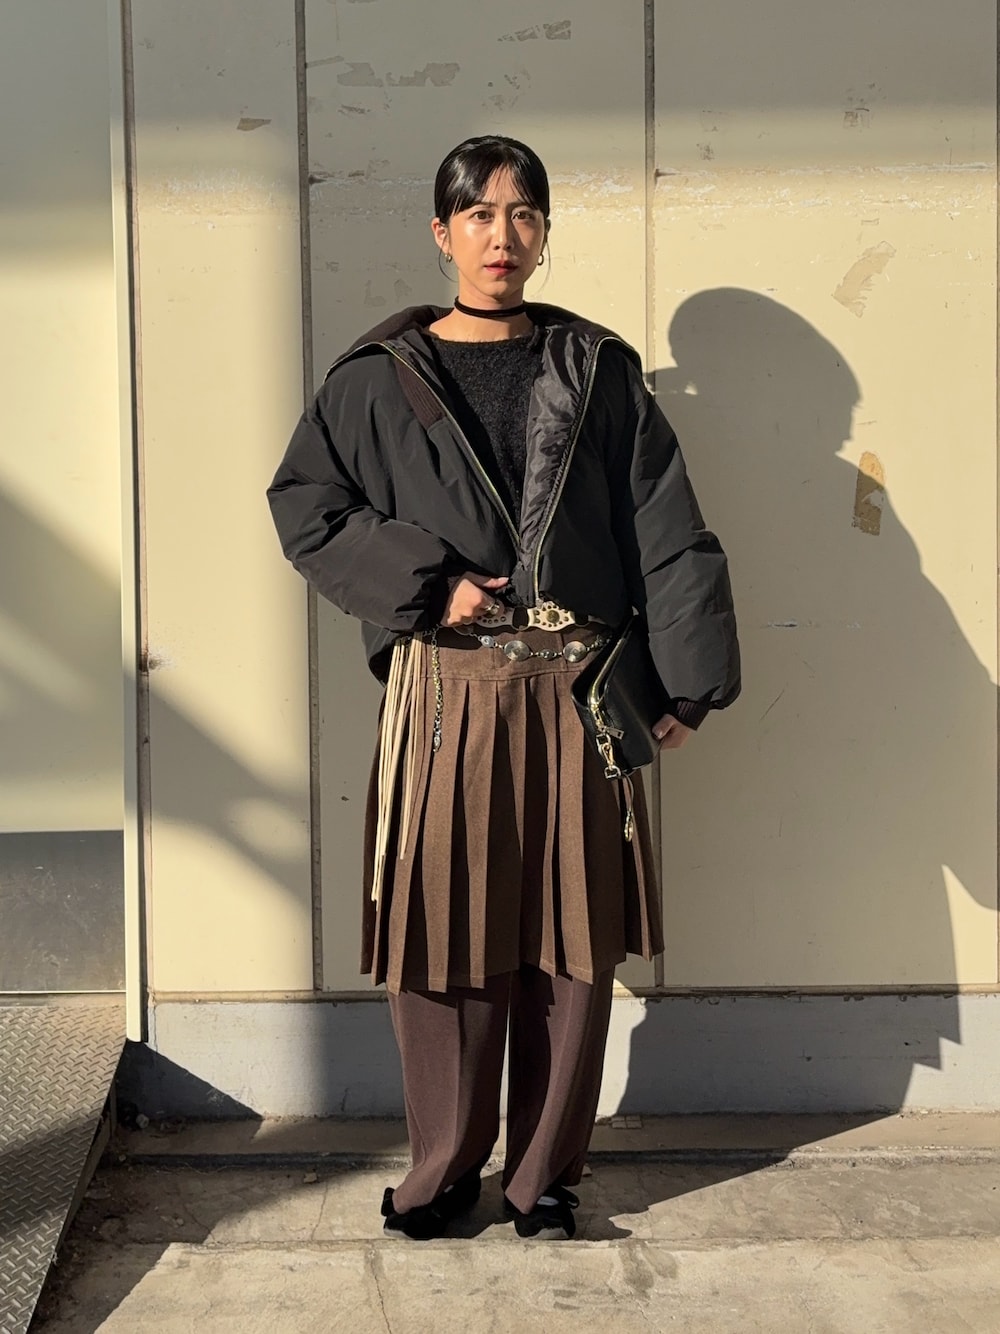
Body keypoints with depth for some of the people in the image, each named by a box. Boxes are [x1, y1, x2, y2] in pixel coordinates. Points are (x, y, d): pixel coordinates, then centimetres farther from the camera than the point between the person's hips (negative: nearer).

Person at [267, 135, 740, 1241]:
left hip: (575, 692, 1)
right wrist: (427, 584, -10)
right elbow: (303, 507, 1)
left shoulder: (595, 371, 6)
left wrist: (689, 681, -2)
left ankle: (546, 1172, 21)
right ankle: (444, 1168, 22)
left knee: (569, 938, 6)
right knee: (445, 932, 4)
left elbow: (666, 527, 4)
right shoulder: (381, 377, 4)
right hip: (446, 694, -1)